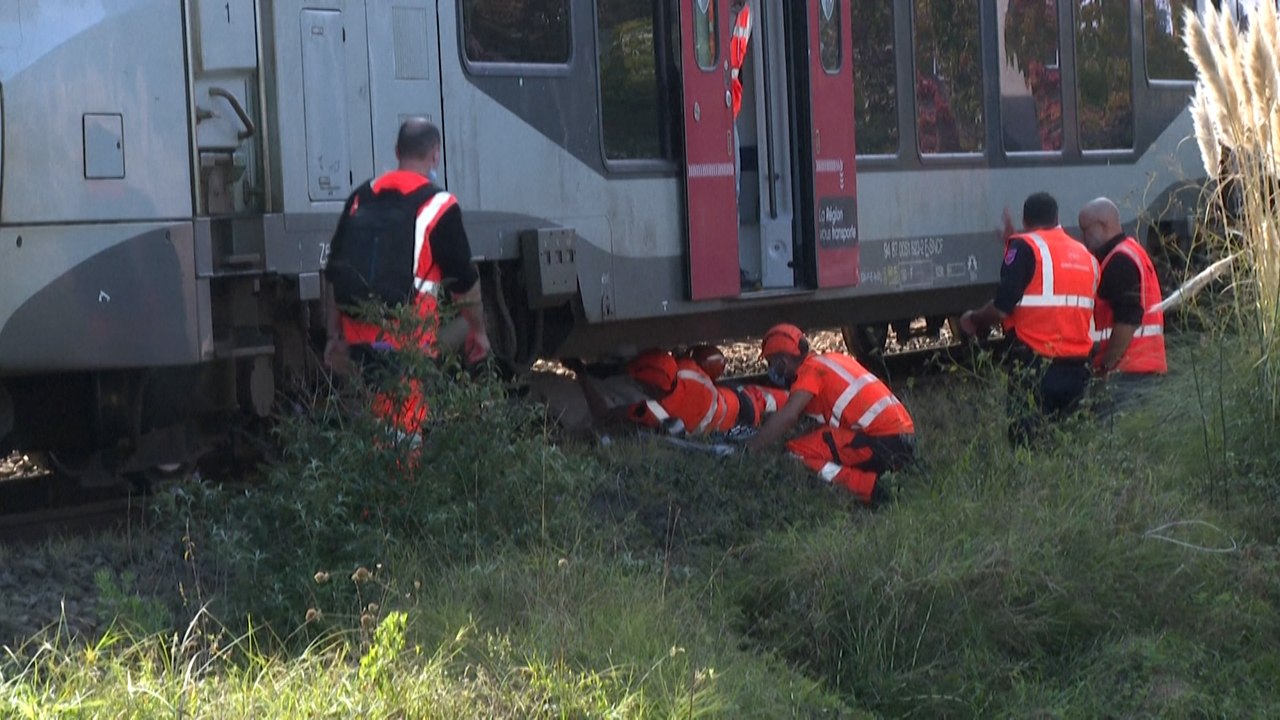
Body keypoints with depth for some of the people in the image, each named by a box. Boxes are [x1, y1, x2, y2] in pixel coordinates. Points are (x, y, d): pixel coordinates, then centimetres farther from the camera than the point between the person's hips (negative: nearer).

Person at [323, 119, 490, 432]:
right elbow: (465, 281, 3)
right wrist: (479, 332, 17)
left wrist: (334, 336, 22)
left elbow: (333, 275, 15)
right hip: (407, 336, -5)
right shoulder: (439, 205, -3)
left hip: (356, 335, 5)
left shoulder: (360, 198, 12)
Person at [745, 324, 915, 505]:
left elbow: (788, 417, -16)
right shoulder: (833, 359, 22)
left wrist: (749, 448, -10)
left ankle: (870, 488, -17)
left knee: (797, 450, -7)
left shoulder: (810, 369, -3)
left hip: (882, 442, -9)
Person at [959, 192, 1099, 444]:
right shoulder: (1085, 256, 15)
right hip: (1078, 369, 6)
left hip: (1036, 365, -6)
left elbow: (1002, 308, -13)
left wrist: (973, 320, 7)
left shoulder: (1025, 246, -5)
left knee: (1027, 443, -4)